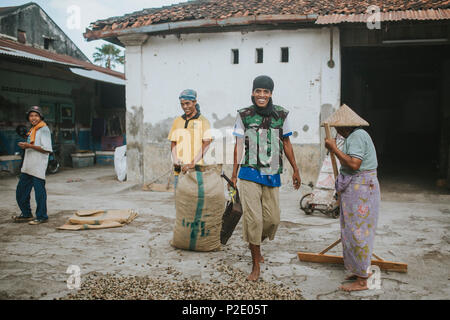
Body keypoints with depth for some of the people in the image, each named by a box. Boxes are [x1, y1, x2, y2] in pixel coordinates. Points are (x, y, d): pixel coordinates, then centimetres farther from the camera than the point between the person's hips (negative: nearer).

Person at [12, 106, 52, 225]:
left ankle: (41, 216, 9)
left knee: (39, 192, -2)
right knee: (21, 191, 15)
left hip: (38, 168, -10)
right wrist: (25, 146, 11)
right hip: (27, 167, 10)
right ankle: (26, 214, 28)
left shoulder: (44, 129, -10)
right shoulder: (32, 130, 18)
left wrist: (30, 146, -21)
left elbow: (46, 149, -19)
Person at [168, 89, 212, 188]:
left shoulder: (203, 121, 1)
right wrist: (175, 160, -4)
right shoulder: (177, 121, 15)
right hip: (180, 169, 4)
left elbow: (206, 144, -8)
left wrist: (193, 163, -19)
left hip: (197, 169, -4)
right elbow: (173, 143, 14)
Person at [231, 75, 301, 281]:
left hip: (273, 175, 3)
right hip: (250, 174, -2)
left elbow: (286, 143, 14)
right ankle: (256, 265, 8)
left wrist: (295, 170, 17)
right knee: (253, 218, -6)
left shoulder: (281, 115, 6)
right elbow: (239, 145, 7)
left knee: (273, 219, 7)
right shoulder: (244, 116, 2)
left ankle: (255, 243, 38)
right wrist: (234, 174, 7)